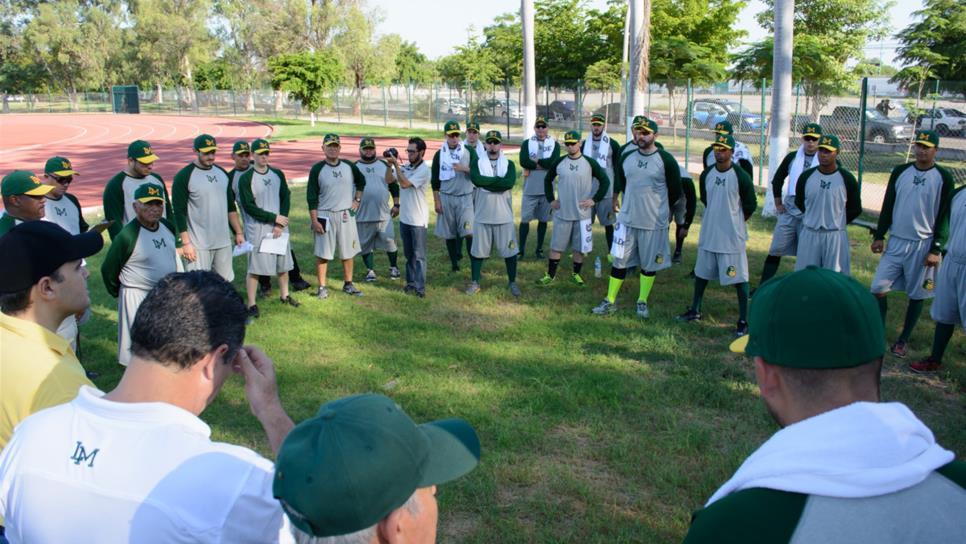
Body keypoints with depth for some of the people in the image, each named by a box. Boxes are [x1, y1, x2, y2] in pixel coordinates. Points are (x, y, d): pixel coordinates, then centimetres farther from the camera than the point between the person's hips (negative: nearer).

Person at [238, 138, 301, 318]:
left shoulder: (278, 174, 8)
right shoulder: (246, 178, -8)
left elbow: (286, 198, 5)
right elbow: (248, 207, -13)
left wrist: (280, 224, -8)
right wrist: (274, 218, -14)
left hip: (280, 226, 5)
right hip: (257, 229, -5)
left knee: (283, 263, 13)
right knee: (255, 266, -4)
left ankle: (285, 295, 30)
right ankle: (252, 305, 1)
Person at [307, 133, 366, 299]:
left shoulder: (349, 166, 3)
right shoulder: (317, 169, -7)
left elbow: (361, 181, 22)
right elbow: (311, 197, -7)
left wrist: (357, 200, 12)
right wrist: (314, 220, -12)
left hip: (346, 215, 3)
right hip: (325, 216, -3)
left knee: (348, 252, 9)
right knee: (322, 253, 0)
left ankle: (348, 285, 22)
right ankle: (322, 287, 10)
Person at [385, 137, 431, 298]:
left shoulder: (424, 170, -15)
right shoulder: (405, 167, 6)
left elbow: (405, 183, -24)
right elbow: (388, 180, 4)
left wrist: (396, 164, -21)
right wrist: (389, 165, -9)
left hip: (418, 220, -7)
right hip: (404, 217, 7)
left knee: (419, 255, -2)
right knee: (408, 253, 16)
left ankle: (420, 287, 2)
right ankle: (411, 282, 26)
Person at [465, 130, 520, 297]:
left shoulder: (508, 164, 2)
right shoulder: (478, 162, 2)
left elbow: (509, 183, -18)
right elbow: (475, 179, -19)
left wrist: (485, 182, -15)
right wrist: (498, 179, -14)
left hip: (504, 216, 0)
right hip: (482, 216, 0)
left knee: (509, 251, 7)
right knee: (478, 250, 8)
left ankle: (512, 282, 23)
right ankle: (475, 282, 22)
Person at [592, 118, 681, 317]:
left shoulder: (666, 160, -9)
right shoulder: (626, 158, 4)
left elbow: (675, 191, 0)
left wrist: (660, 210, 10)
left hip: (654, 223, -3)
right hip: (627, 219, 3)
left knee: (649, 264, 8)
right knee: (619, 261, 6)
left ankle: (642, 302, 23)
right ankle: (610, 301, 14)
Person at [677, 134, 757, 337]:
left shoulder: (740, 176, -13)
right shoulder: (706, 174, 3)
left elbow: (751, 205, -5)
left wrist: (735, 221, 5)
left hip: (732, 236, -6)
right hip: (708, 234, 6)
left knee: (739, 277, -1)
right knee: (701, 272, 17)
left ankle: (743, 321, 6)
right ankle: (695, 310, 33)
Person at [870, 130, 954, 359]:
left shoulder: (943, 178, -4)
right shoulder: (900, 171, 6)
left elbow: (945, 217, -5)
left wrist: (936, 249, -10)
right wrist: (879, 236, 6)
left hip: (923, 245, -3)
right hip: (896, 241, 3)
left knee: (917, 294, 6)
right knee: (878, 288, -2)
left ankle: (903, 340, 19)